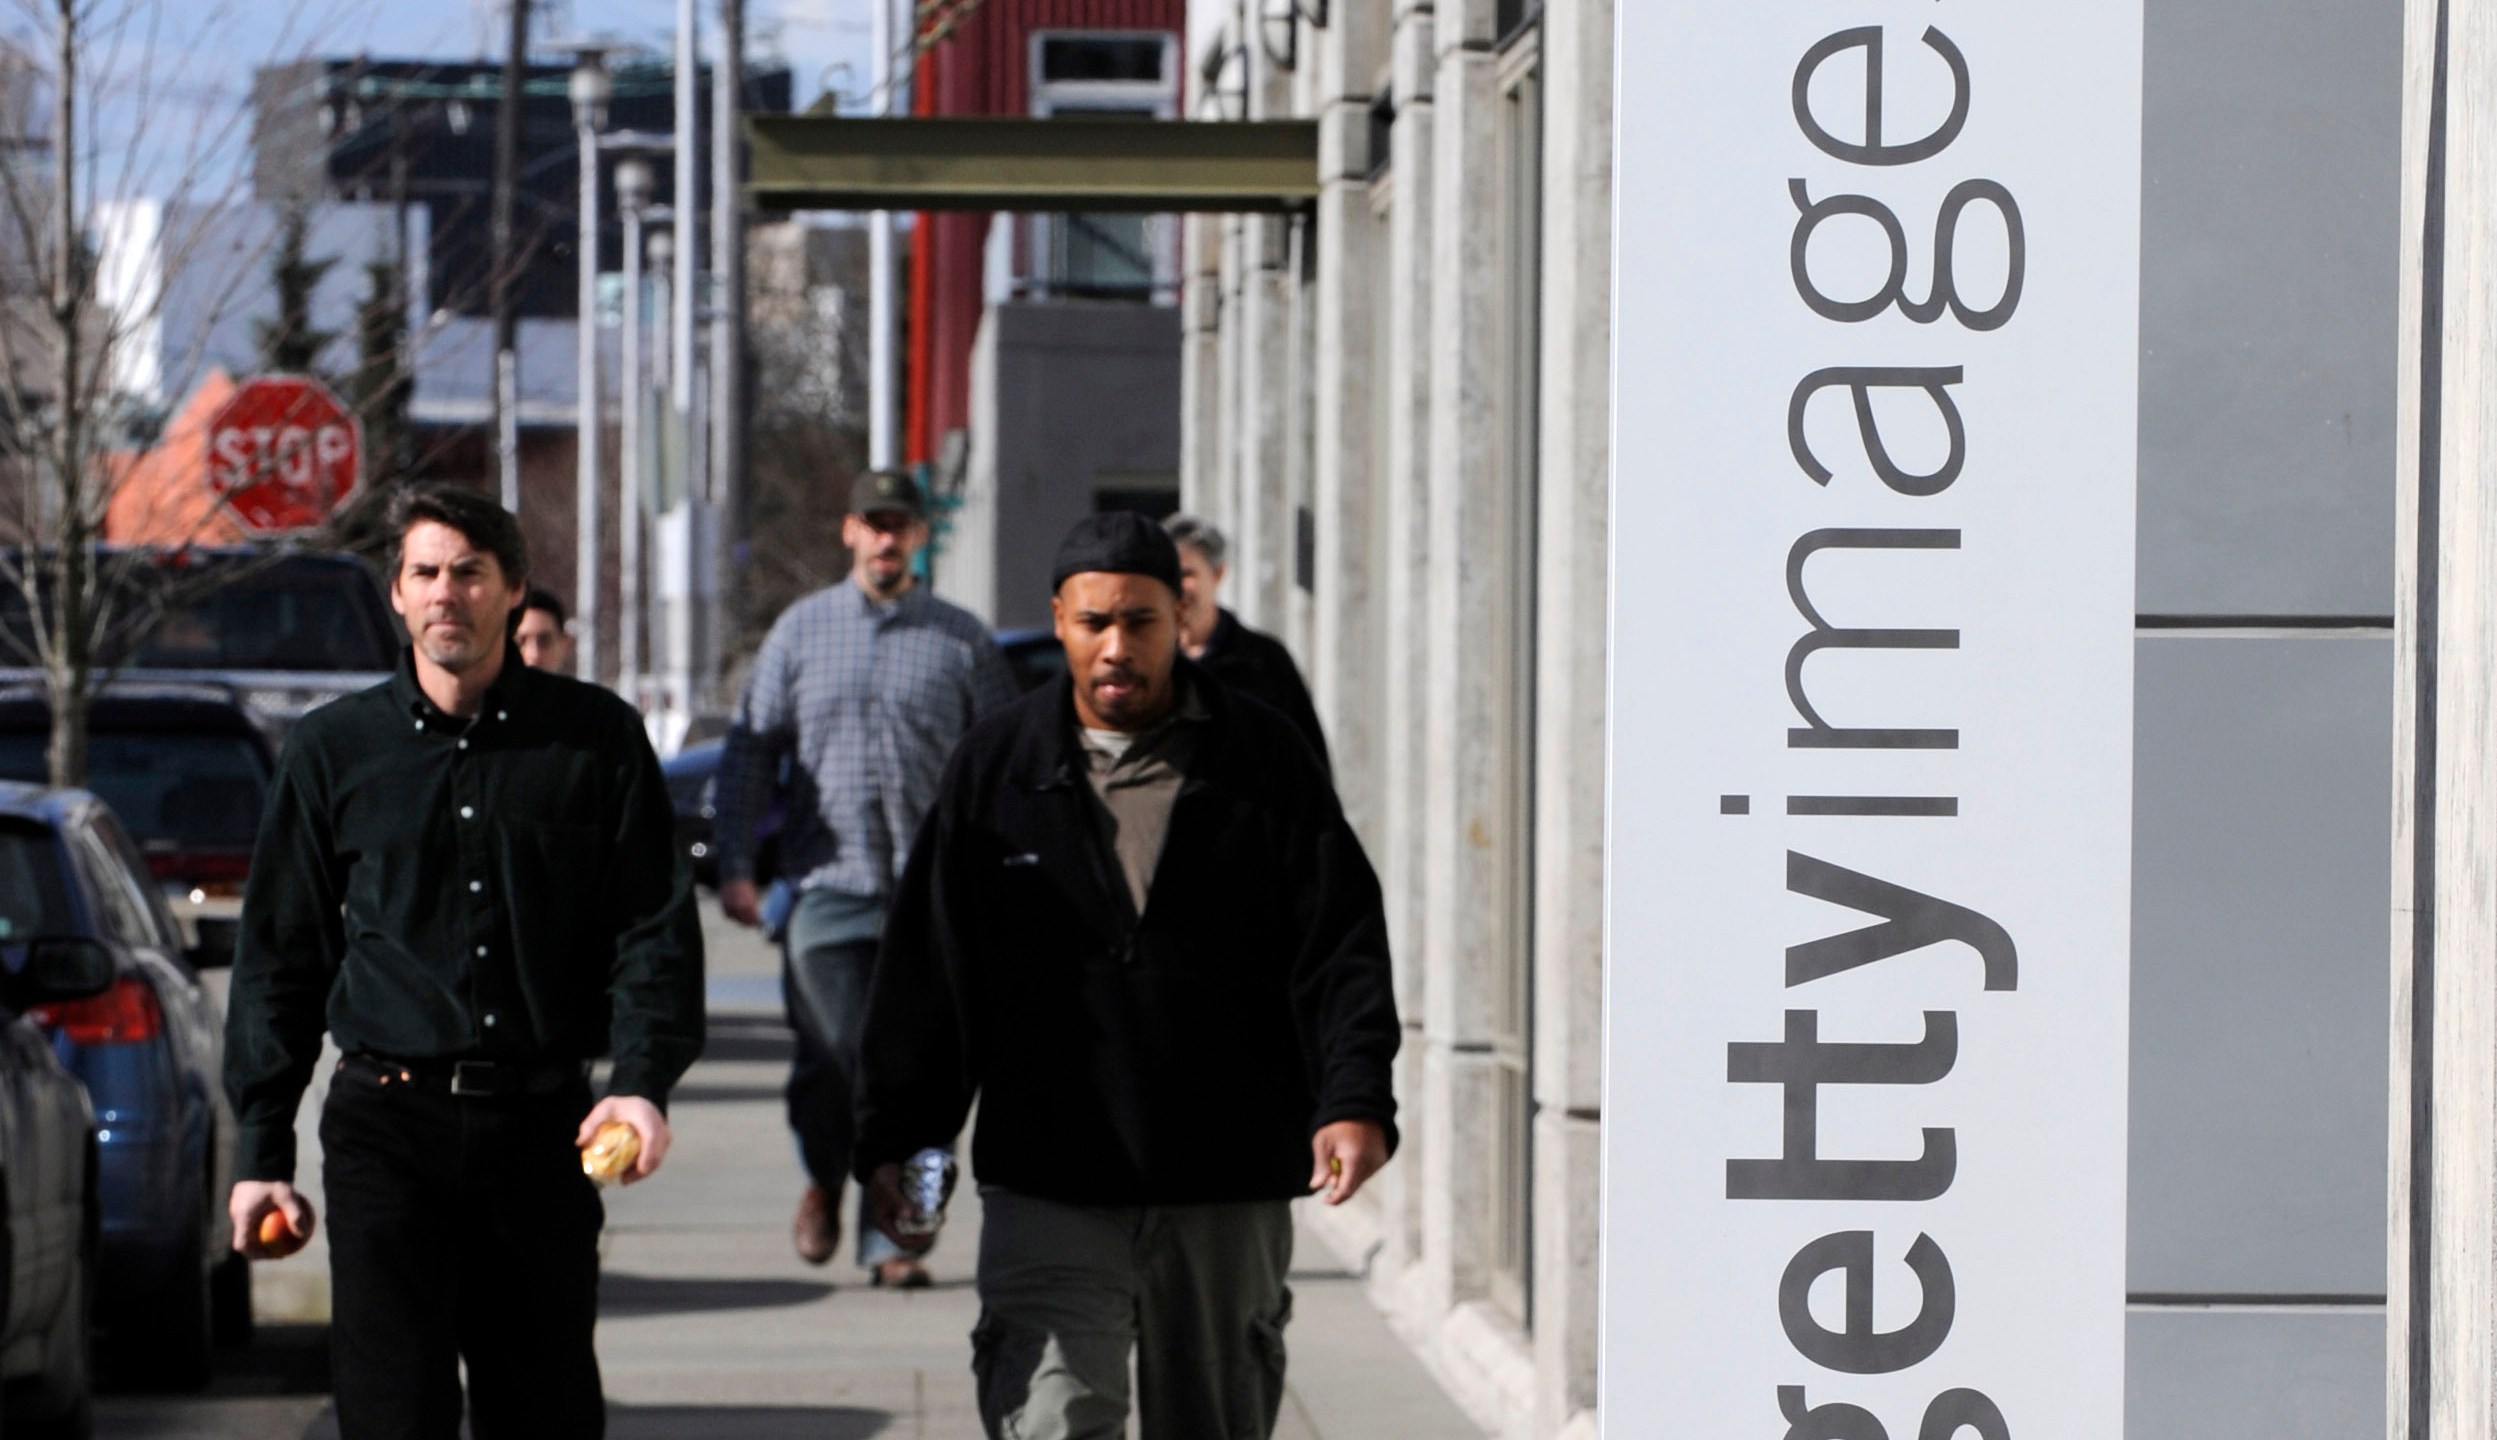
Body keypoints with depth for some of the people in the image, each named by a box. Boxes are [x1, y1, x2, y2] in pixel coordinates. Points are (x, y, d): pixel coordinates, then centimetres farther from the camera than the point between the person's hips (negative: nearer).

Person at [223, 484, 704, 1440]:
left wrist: (642, 1082, -14)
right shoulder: (333, 751, 7)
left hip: (543, 1128, 1)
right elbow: (279, 959, 11)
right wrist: (261, 1152, 6)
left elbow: (655, 929, 3)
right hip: (387, 1126, 0)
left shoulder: (597, 739, 6)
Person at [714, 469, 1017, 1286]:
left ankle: (891, 1236, 2)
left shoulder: (960, 639, 9)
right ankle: (823, 1184, 27)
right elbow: (749, 750, 10)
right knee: (831, 1058, -2)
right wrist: (735, 866, 2)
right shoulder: (800, 630, 10)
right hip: (825, 881, 0)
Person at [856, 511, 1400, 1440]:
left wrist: (1355, 1101, -14)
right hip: (1047, 1182, 0)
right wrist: (895, 1135, 3)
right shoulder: (995, 769, 5)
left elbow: (1341, 946, -1)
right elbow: (925, 966, 8)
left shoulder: (1263, 763, 2)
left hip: (1228, 1188, 1)